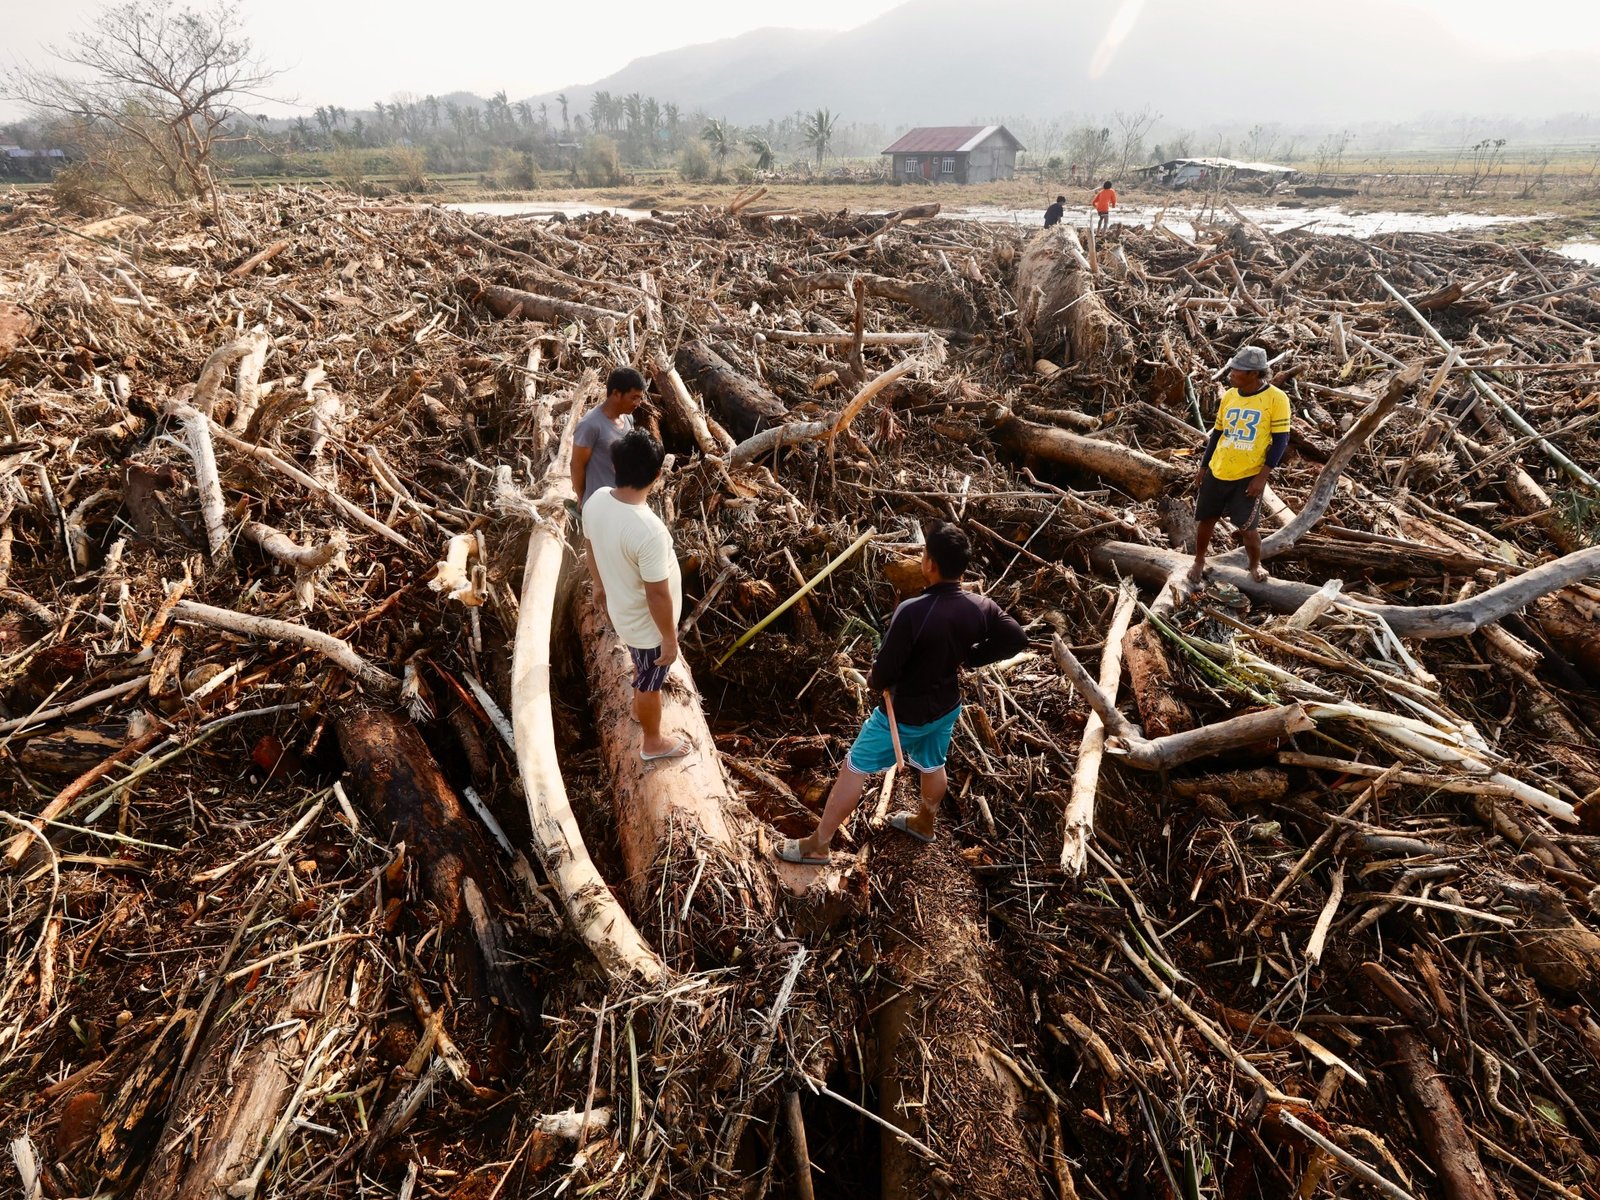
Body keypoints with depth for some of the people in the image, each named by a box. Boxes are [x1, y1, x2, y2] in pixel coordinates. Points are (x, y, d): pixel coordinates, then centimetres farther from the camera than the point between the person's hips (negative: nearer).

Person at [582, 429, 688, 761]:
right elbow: (657, 595, -29)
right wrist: (670, 639, -14)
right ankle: (653, 743, 45)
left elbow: (592, 548, 4)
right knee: (650, 682, 20)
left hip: (621, 610, 7)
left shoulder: (596, 501, -15)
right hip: (647, 624, -7)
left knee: (644, 668, 34)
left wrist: (600, 584, 22)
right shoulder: (649, 531, -39)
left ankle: (640, 708, 61)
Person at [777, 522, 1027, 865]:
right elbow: (1017, 639, 1)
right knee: (932, 766, 30)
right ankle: (924, 823, 57)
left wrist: (873, 682, -5)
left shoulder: (913, 611, -35)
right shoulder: (981, 608, -15)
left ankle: (817, 845, 20)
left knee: (854, 769, 9)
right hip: (947, 707, 6)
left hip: (905, 713, -6)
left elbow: (884, 671, -28)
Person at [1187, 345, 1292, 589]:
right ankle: (1199, 562, 33)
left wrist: (1262, 477, -15)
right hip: (1216, 472, 4)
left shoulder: (1276, 398, -11)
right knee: (1205, 519, 11)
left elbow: (1280, 440, -10)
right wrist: (1203, 466, 14)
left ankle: (1255, 565, 28)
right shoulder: (1229, 396, 4)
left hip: (1249, 476, -4)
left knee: (1246, 527, 0)